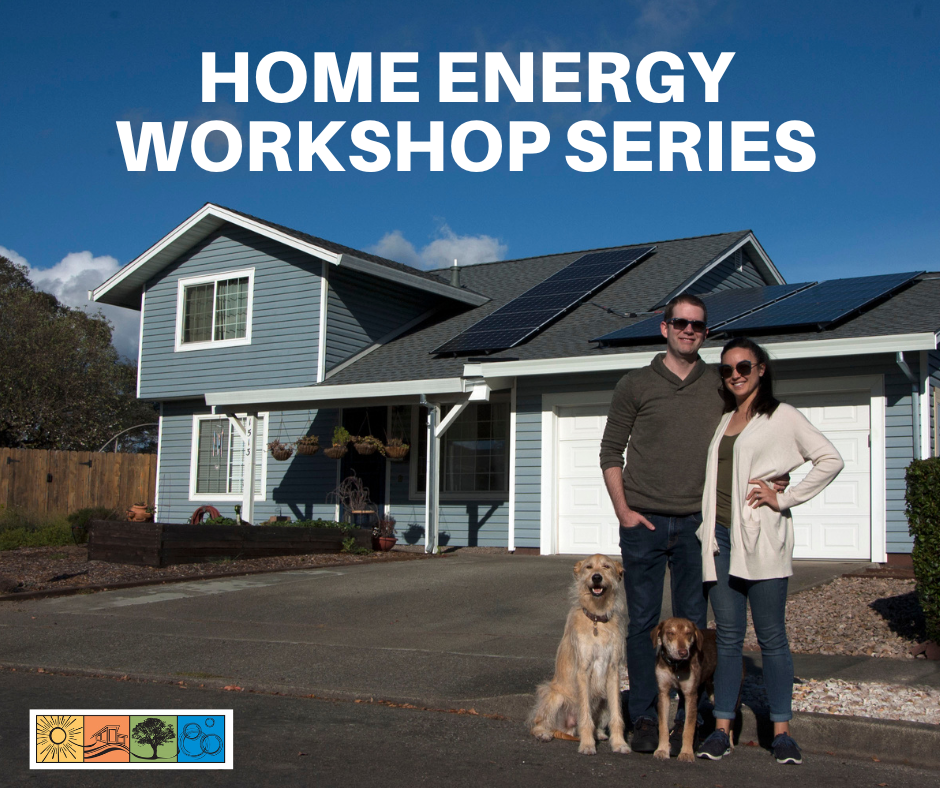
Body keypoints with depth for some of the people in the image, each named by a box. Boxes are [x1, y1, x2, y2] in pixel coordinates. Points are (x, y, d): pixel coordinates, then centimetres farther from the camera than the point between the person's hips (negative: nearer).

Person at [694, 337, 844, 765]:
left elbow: (830, 460, -4)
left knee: (771, 636, 1)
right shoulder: (720, 420, 17)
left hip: (762, 537, -4)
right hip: (719, 535, 5)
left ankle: (781, 731, 10)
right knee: (728, 636, 6)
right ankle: (722, 729, 10)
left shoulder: (782, 417, 1)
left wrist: (785, 499, -6)